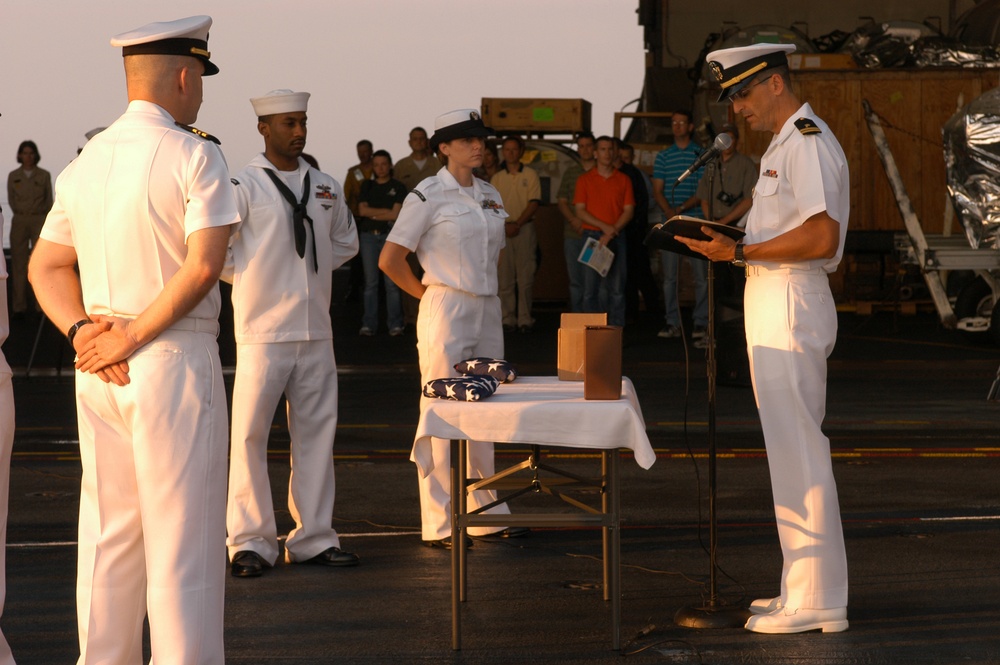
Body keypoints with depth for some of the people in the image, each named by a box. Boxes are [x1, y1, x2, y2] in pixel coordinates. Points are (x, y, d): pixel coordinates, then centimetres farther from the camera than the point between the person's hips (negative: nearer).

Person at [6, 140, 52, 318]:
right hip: (19, 221, 1)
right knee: (19, 263, -2)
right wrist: (21, 214, 1)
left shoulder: (44, 175, 6)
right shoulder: (13, 176, 8)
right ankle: (19, 306, 0)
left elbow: (49, 200, 9)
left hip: (39, 220, -1)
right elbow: (11, 199, 12)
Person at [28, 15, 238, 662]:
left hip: (99, 369, 7)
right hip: (175, 363, -7)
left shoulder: (85, 163, 12)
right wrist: (133, 337, -12)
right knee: (183, 540, -3)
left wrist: (84, 331, 1)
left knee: (108, 535, 13)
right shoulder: (195, 155, -9)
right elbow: (204, 266, -18)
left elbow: (46, 267, 15)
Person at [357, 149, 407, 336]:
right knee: (370, 282, 1)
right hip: (369, 236, 3)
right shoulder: (367, 186, 16)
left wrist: (372, 213, -1)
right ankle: (369, 324, 2)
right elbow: (363, 210, 4)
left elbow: (395, 214, -4)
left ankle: (395, 324, -5)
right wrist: (385, 211, -3)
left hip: (389, 236, -3)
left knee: (391, 282, -7)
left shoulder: (398, 187, 7)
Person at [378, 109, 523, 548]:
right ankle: (438, 525, 2)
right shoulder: (428, 196, -9)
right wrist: (427, 293, -4)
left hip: (487, 310, 7)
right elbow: (390, 260, -11)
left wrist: (483, 285, 14)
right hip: (446, 312, -7)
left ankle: (485, 512, 21)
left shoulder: (490, 195, 12)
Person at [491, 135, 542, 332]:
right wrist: (503, 225, -9)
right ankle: (508, 318, 6)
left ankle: (525, 318, -1)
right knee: (505, 277, 2)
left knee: (525, 276, -4)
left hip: (524, 228, -2)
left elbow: (534, 203, -2)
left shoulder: (530, 175, 4)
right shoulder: (497, 178, 11)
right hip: (502, 230, 2)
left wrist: (517, 224, -11)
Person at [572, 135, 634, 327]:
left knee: (617, 288, 0)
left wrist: (611, 233, -9)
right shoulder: (585, 180, 7)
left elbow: (628, 211, 3)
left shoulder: (623, 180, 9)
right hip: (592, 235, -1)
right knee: (590, 288, -4)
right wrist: (604, 226, -13)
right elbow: (580, 211, 0)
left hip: (616, 238, 1)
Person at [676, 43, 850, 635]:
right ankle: (806, 587, 22)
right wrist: (731, 246, 12)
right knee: (796, 449, 14)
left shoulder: (808, 143, -15)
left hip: (790, 308, -11)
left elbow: (821, 237, -25)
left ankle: (816, 600, -4)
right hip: (776, 305, 11)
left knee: (799, 452, -8)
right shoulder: (784, 145, 18)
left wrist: (740, 251, -20)